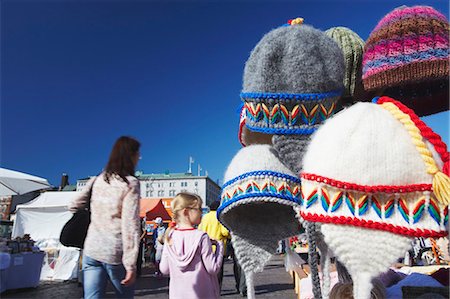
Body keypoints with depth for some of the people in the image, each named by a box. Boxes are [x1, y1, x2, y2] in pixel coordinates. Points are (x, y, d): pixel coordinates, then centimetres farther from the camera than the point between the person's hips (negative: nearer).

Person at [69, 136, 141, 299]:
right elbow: (131, 226, -15)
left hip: (91, 250, 5)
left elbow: (74, 207, 15)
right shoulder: (130, 183, -10)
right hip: (115, 253, -4)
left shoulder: (96, 180, 6)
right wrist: (131, 265, -14)